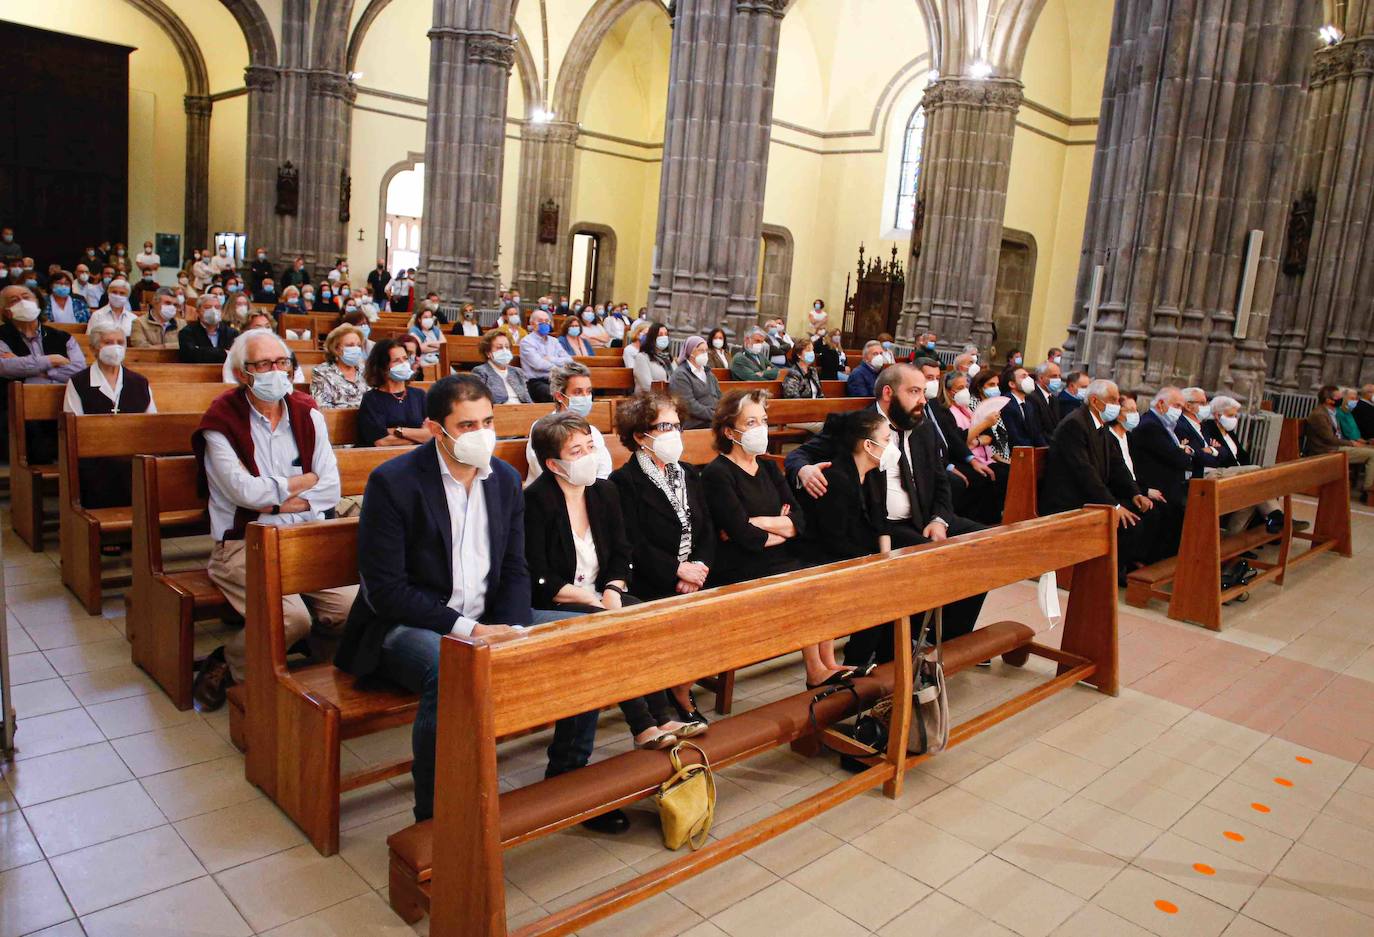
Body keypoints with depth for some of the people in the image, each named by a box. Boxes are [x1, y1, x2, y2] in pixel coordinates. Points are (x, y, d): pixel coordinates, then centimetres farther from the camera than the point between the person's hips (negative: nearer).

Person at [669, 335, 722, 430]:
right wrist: (715, 415, -16)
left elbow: (719, 398, 23)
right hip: (695, 424, -7)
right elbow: (690, 406, -12)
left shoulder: (708, 372, 24)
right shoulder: (680, 375, -2)